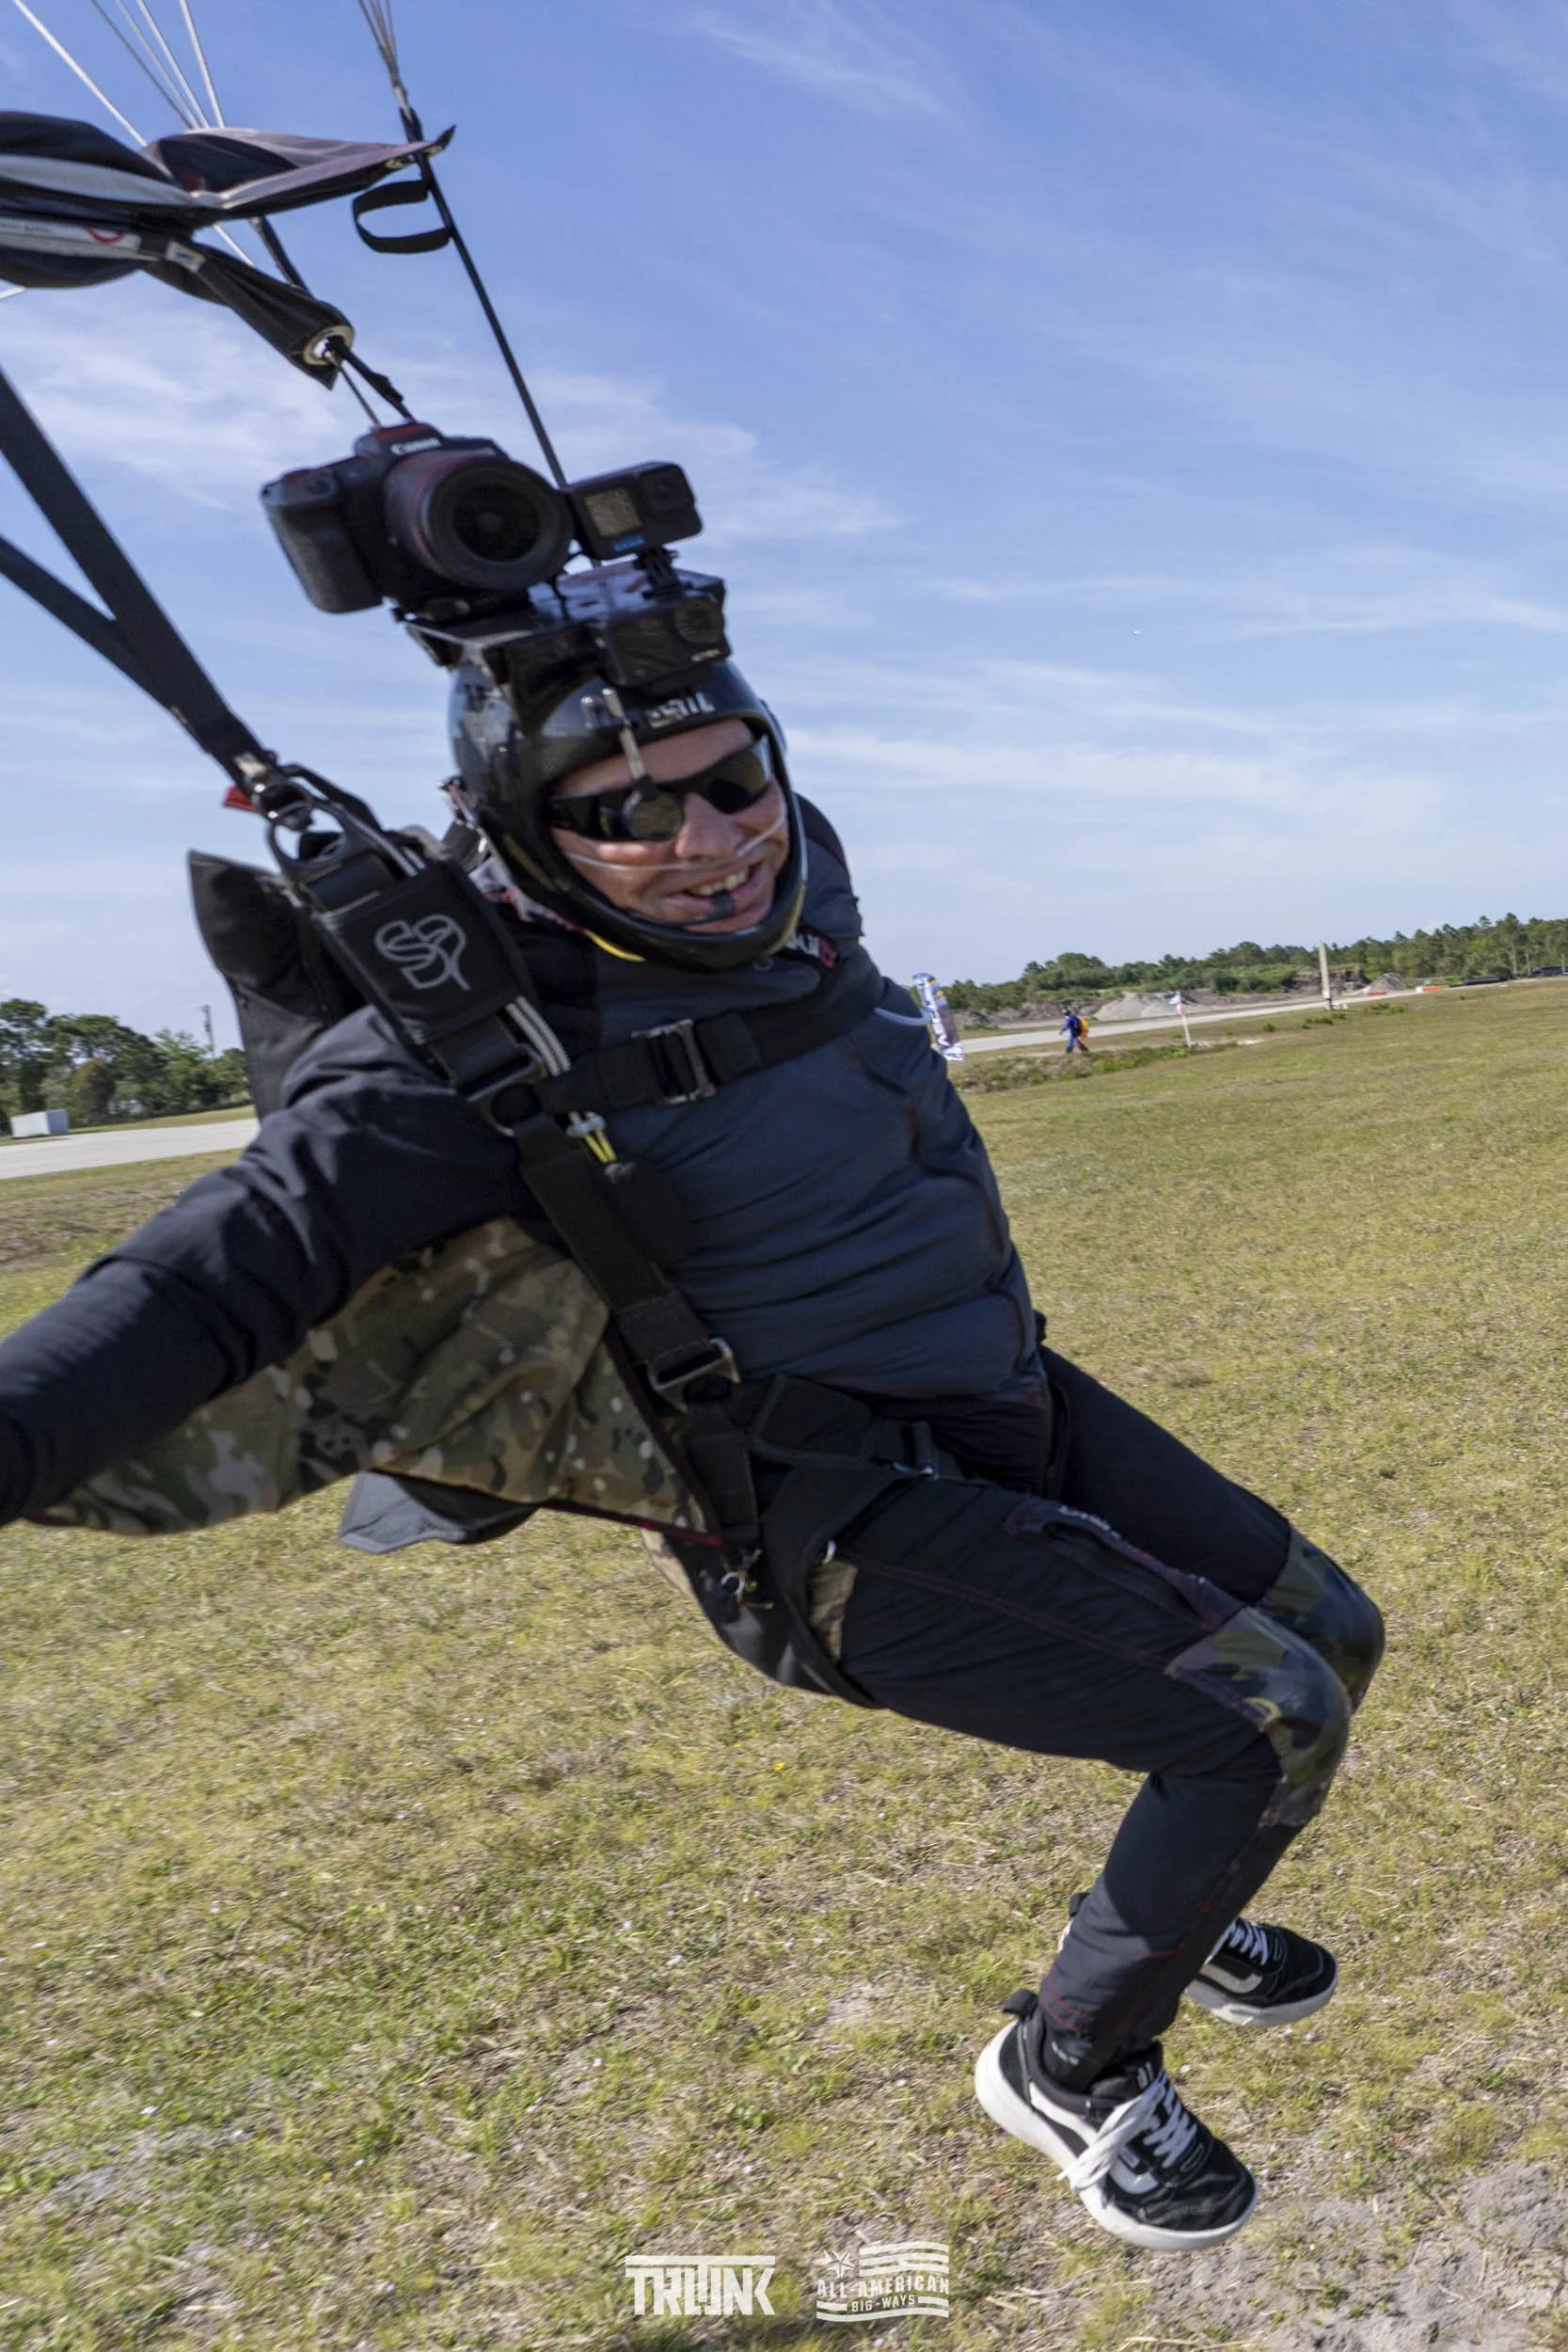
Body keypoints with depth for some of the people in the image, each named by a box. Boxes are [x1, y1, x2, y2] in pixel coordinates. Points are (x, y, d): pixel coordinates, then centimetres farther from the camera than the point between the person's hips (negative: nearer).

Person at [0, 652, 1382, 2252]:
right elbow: (238, 1270, -31)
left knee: (1326, 1638, 18)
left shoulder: (793, 874, -4)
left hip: (1017, 1411, 9)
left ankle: (1174, 1914, 45)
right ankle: (1073, 2062, 16)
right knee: (1267, 1722, -10)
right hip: (866, 1546, -8)